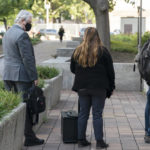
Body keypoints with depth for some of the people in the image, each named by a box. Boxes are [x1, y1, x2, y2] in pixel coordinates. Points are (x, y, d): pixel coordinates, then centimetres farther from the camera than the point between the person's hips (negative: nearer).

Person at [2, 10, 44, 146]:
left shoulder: (7, 33, 16)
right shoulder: (22, 35, -14)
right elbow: (27, 58, -17)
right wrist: (34, 76, -13)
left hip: (8, 75, 9)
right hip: (21, 75, -9)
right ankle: (29, 137, 0)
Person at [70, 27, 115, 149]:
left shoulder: (78, 51, 4)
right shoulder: (102, 51, -5)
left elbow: (72, 69, 13)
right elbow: (110, 71, -2)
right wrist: (111, 87, 6)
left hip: (82, 87, 3)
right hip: (99, 88, -3)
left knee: (83, 113, 10)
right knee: (97, 114, 0)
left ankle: (81, 140, 13)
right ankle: (99, 141, 2)